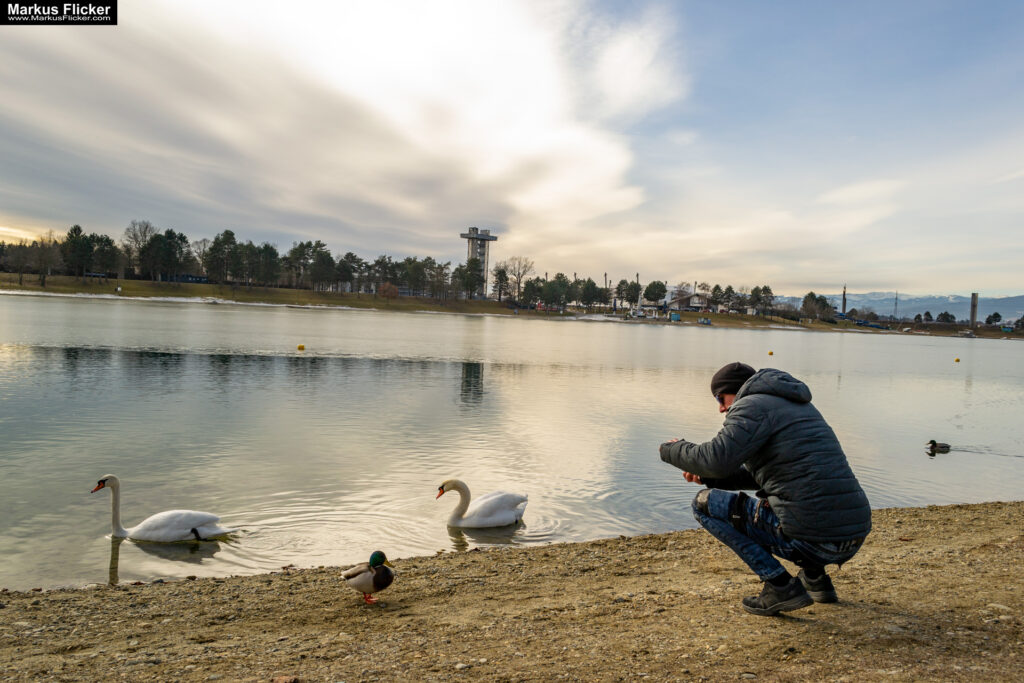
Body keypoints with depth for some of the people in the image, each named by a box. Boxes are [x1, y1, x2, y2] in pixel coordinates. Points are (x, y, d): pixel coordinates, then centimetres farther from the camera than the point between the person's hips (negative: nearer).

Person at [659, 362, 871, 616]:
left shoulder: (752, 406, -5)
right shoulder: (798, 406, 24)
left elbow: (718, 459, -20)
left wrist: (673, 450, 0)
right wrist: (708, 476, 24)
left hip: (810, 537, -9)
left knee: (705, 502, 4)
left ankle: (781, 586, -2)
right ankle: (816, 580, 23)